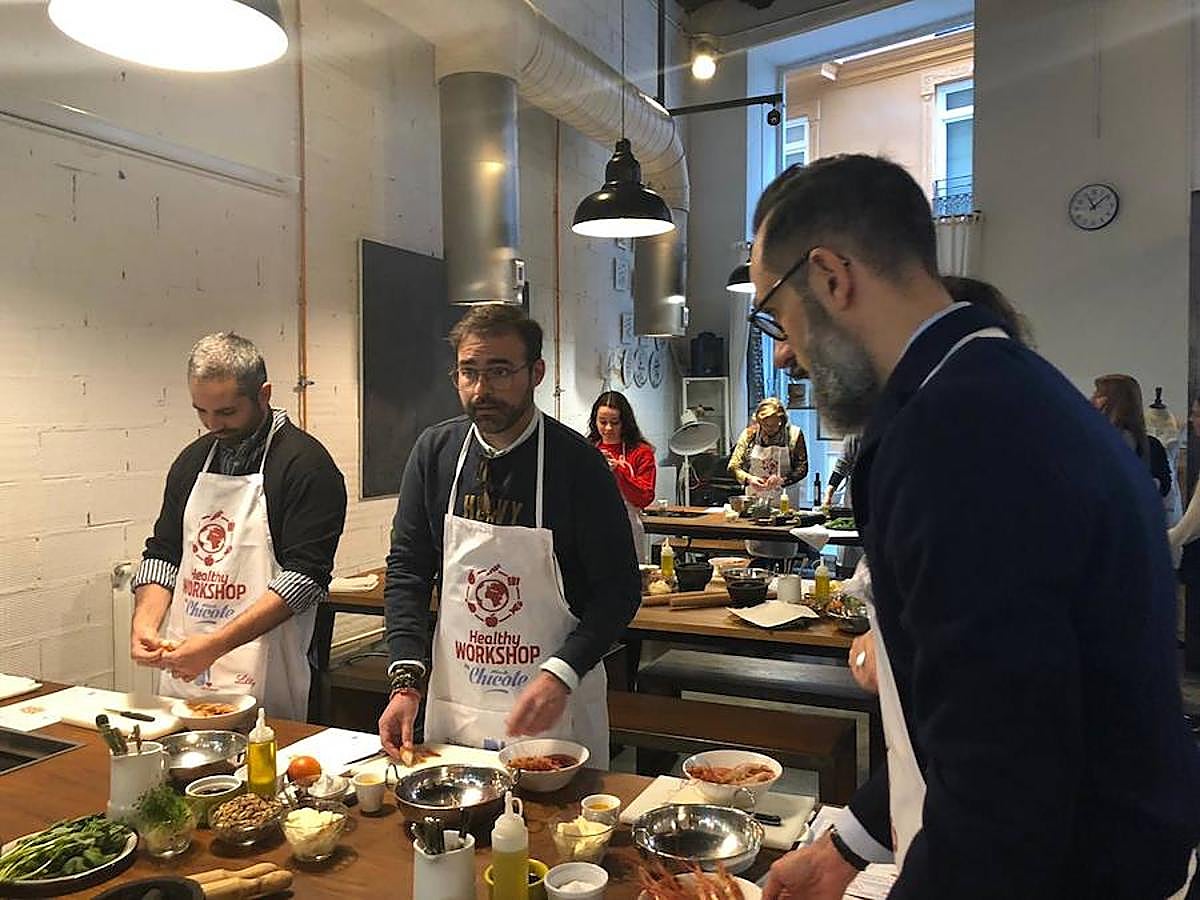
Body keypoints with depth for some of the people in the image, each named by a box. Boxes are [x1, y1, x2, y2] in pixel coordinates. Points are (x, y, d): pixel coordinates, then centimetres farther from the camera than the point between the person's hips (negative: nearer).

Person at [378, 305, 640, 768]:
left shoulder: (577, 461, -15)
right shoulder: (434, 451, -3)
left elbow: (619, 588, -12)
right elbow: (407, 568, 1)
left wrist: (560, 675, -25)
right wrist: (406, 681, -10)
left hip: (557, 711, -3)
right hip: (452, 706, 4)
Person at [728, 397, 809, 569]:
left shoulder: (794, 434, -2)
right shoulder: (750, 434, 2)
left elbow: (802, 468, -3)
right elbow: (734, 466, 1)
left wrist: (783, 479, -20)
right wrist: (749, 478, -18)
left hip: (783, 501, -1)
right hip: (754, 500, 1)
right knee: (757, 555, -4)